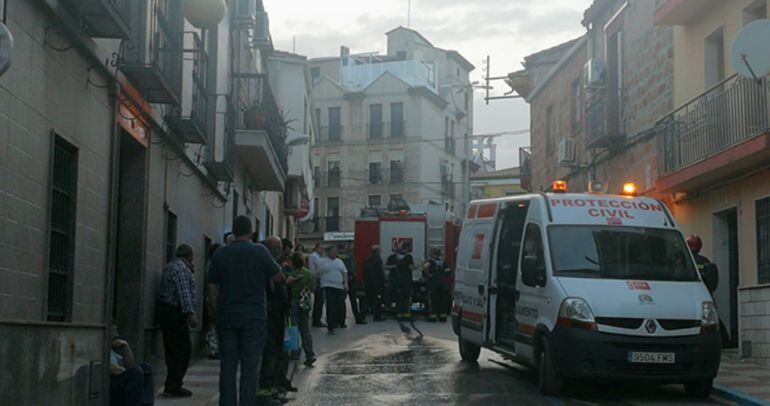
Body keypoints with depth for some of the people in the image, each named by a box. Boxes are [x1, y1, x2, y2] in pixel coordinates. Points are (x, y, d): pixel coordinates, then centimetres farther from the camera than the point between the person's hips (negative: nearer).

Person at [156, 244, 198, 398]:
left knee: (173, 350, 12)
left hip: (165, 311, 11)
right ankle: (173, 387, -9)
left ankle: (173, 386, 16)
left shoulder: (171, 266, 21)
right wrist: (190, 313, -25)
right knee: (183, 349, -8)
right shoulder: (181, 268, -12)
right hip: (174, 313, -11)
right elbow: (184, 293, -21)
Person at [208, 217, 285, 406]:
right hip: (254, 316, -3)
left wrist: (216, 315, 12)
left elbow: (213, 288, 5)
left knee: (227, 365, 8)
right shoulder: (260, 252, -5)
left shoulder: (220, 254, 5)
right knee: (250, 366, 1)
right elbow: (279, 278, 0)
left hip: (226, 316, 3)